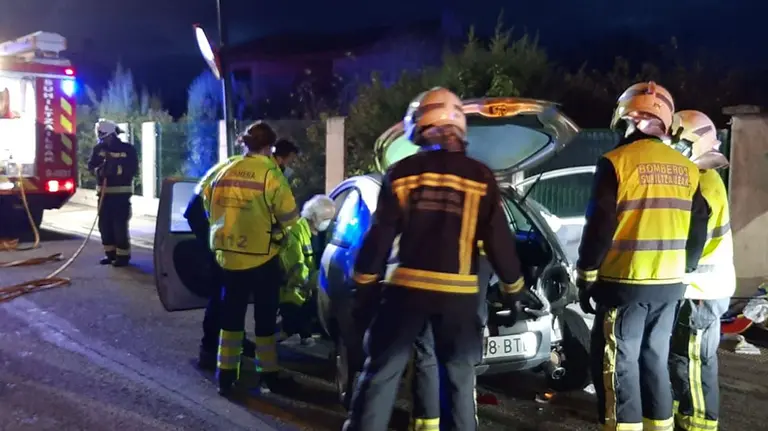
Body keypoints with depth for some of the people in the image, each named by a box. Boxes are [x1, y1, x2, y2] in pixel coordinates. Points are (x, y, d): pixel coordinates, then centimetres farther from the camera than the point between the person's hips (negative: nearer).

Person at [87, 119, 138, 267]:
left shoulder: (127, 149, -5)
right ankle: (110, 253, 19)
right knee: (104, 224, 8)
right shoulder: (99, 149, 6)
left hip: (121, 193, -5)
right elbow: (91, 166, 4)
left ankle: (123, 255, 1)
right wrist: (99, 170, -17)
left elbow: (133, 169, -12)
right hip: (104, 192, 5)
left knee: (120, 225, -7)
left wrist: (116, 169, -25)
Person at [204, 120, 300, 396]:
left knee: (231, 315, 14)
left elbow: (210, 208, 13)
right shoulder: (270, 174, -12)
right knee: (265, 317, 9)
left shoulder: (225, 172, 5)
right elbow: (289, 217, -10)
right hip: (261, 256, -4)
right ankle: (268, 376, 19)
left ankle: (226, 376, 18)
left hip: (228, 255, 5)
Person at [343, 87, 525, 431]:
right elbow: (499, 240, 1)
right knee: (460, 377, 14)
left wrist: (364, 283, 9)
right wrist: (513, 285, 13)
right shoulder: (480, 177, 0)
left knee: (381, 373, 8)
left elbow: (380, 236, 0)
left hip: (407, 287, 0)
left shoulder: (401, 173, 0)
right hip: (458, 293, 1)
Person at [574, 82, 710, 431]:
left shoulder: (617, 162, -11)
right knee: (654, 360, 17)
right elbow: (698, 230, 12)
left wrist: (586, 276, -4)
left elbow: (599, 226, -13)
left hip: (625, 282, -6)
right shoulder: (687, 169, 8)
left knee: (619, 366, 2)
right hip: (669, 284, 6)